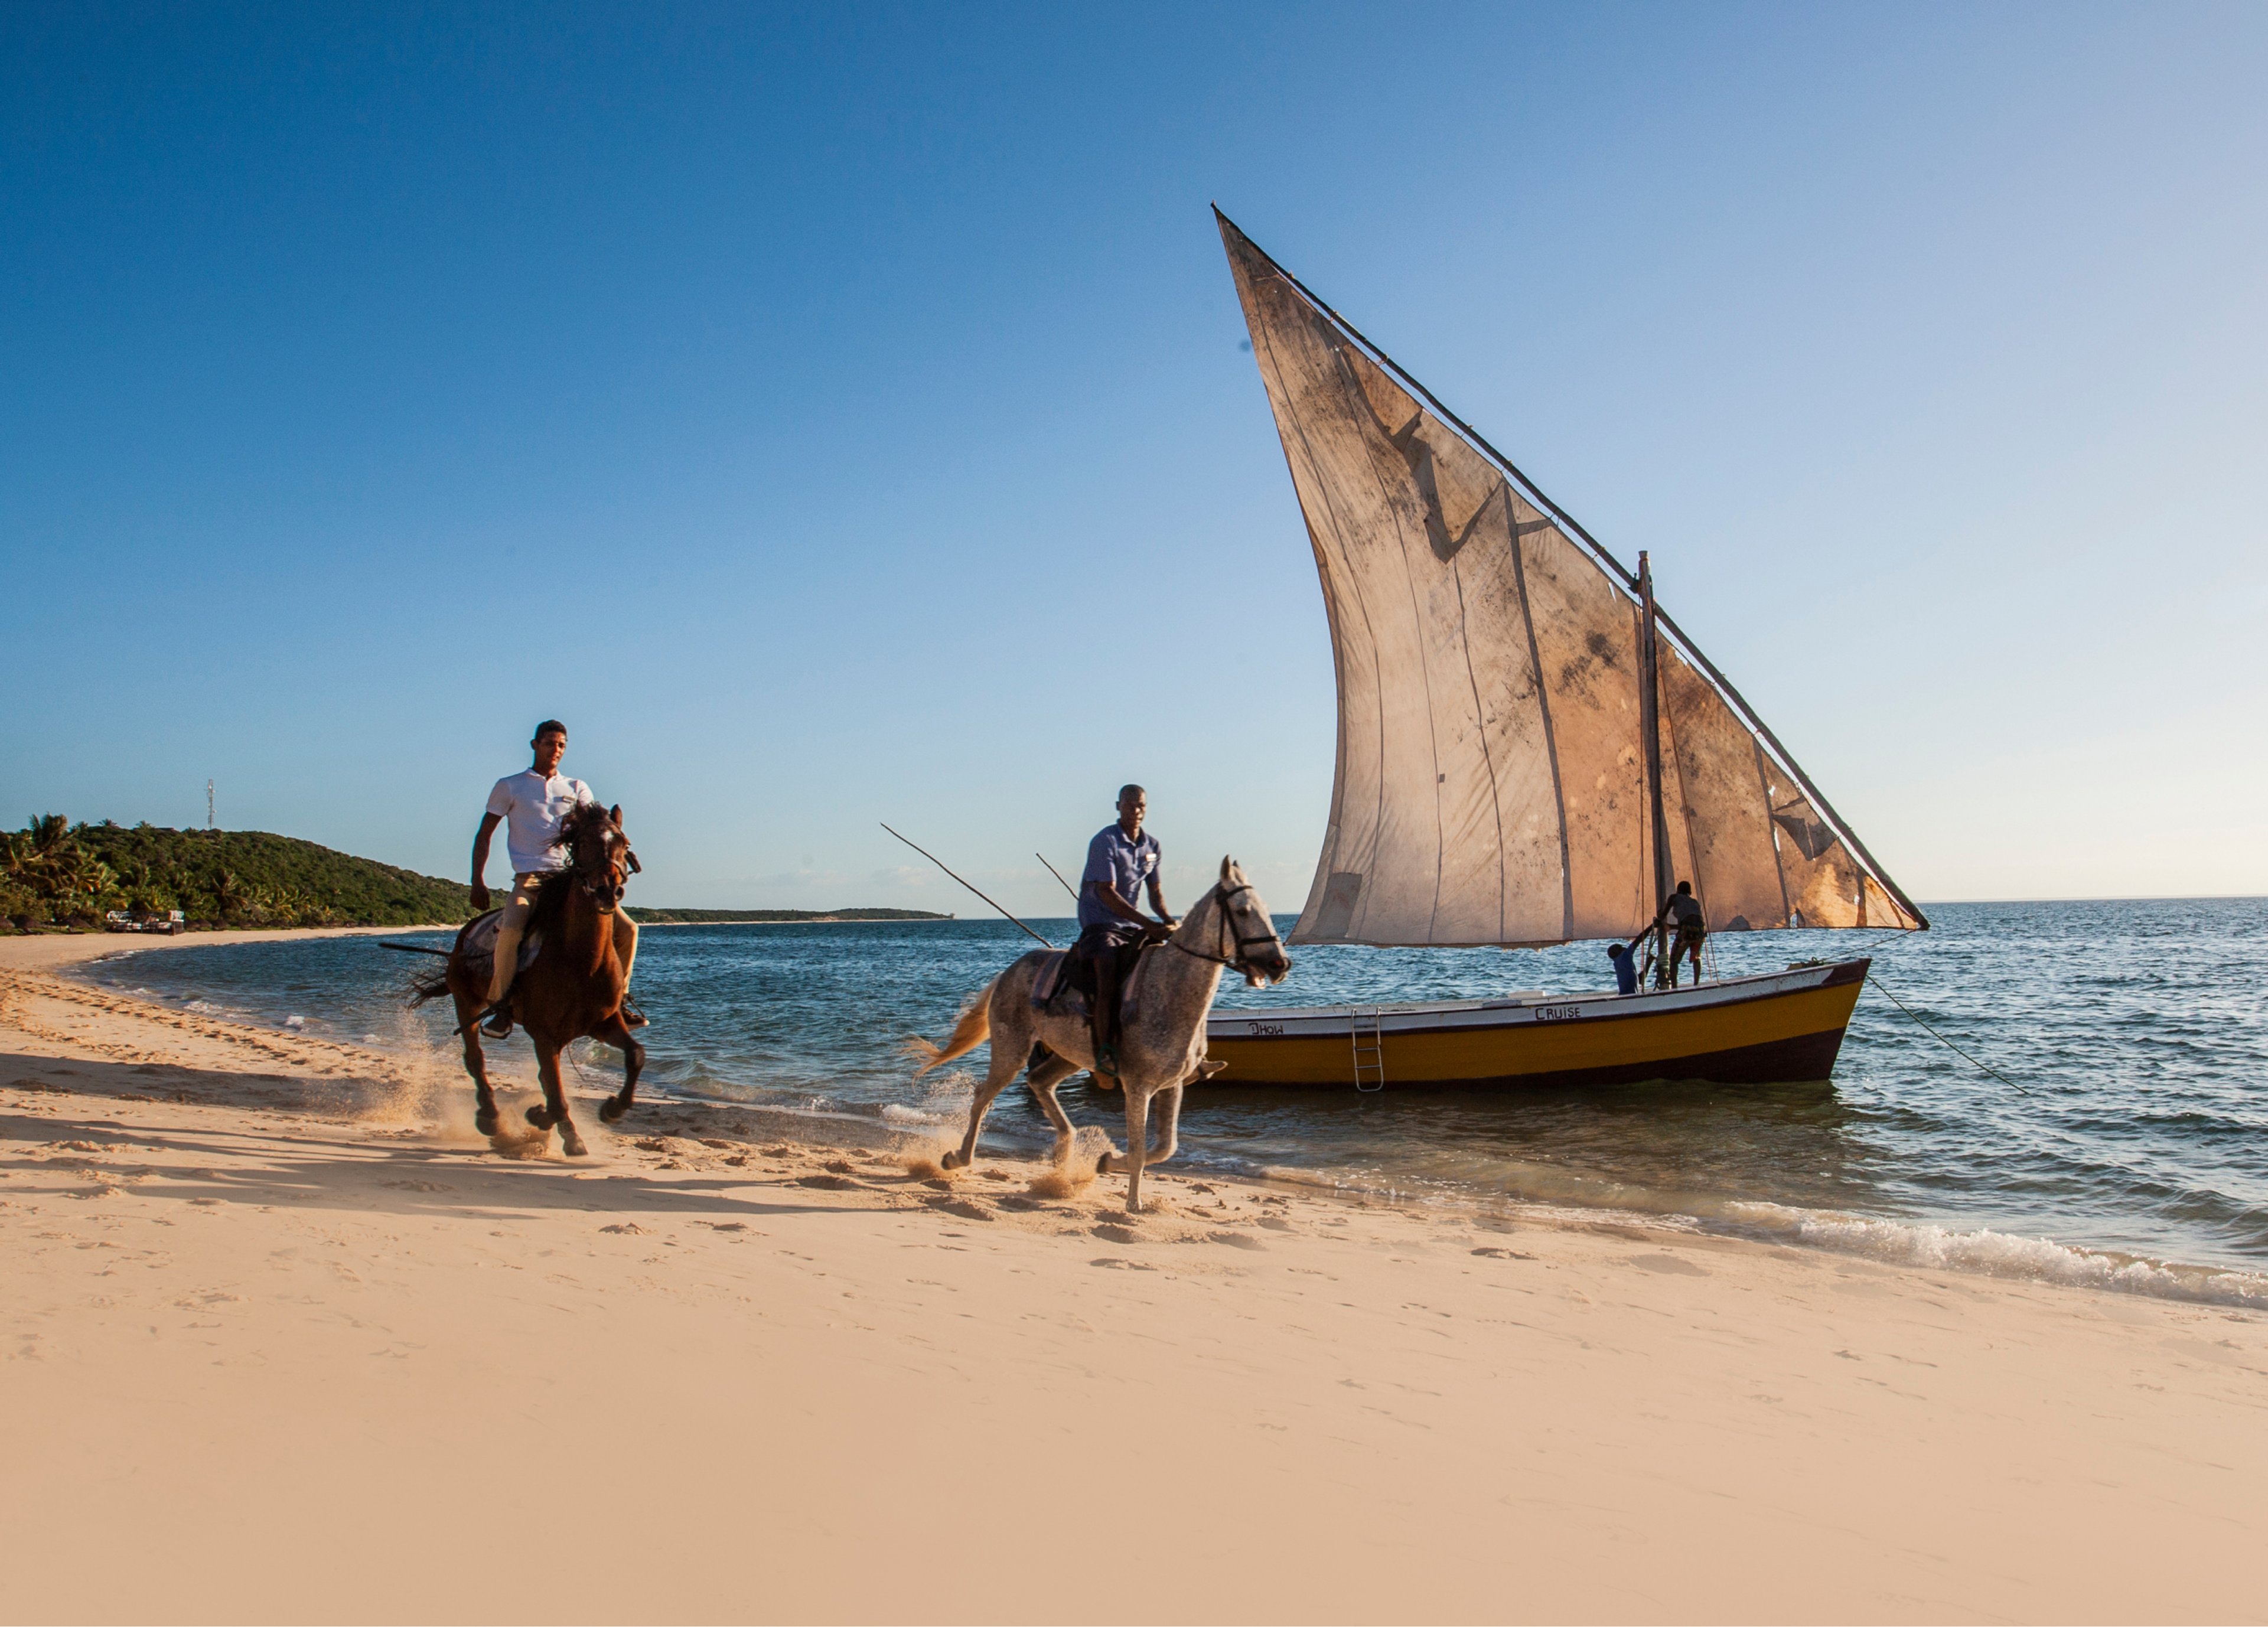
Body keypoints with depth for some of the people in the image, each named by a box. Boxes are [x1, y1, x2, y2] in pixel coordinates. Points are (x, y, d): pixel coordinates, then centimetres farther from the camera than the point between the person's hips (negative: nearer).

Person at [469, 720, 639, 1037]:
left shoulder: (577, 788, 18)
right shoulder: (510, 786, 12)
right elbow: (484, 836, 11)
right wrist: (478, 882, 0)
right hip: (530, 876, -3)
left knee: (626, 928, -10)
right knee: (511, 930, -31)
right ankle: (499, 1005, -16)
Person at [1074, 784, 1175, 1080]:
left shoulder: (1152, 846, 10)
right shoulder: (1105, 842, -11)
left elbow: (1155, 892, 16)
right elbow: (1107, 893, -19)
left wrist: (1167, 919, -7)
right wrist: (1149, 924, -25)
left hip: (1133, 926, 7)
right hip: (1099, 924, -7)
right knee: (1108, 977, -29)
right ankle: (1104, 1053, -32)